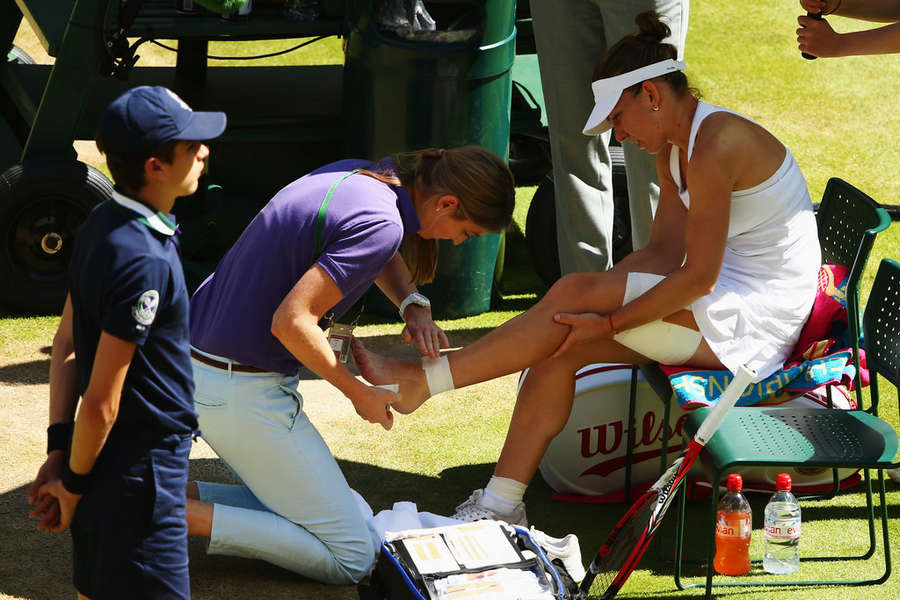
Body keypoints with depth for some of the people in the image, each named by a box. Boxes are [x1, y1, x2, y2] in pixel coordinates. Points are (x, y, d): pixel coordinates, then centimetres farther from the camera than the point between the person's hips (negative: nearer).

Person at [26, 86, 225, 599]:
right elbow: (102, 400, -22)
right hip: (140, 472, -9)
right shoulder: (144, 262, -25)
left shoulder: (101, 225, 5)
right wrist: (74, 481, -9)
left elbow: (66, 344, 11)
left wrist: (59, 447, 8)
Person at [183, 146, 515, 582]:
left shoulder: (352, 173, 8)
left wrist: (414, 305, 9)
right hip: (244, 391, -9)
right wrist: (359, 393, -11)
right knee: (351, 560, -4)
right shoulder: (381, 224, -21)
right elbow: (290, 321, -26)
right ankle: (185, 517, -11)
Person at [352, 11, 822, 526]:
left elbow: (699, 275, -22)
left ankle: (422, 380, -8)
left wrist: (608, 321, -20)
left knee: (572, 296, -17)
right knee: (561, 348, -5)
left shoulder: (715, 148, -20)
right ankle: (500, 504, -4)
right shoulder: (674, 147, 11)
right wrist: (596, 303, -4)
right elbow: (664, 253, 9)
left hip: (753, 319, -9)